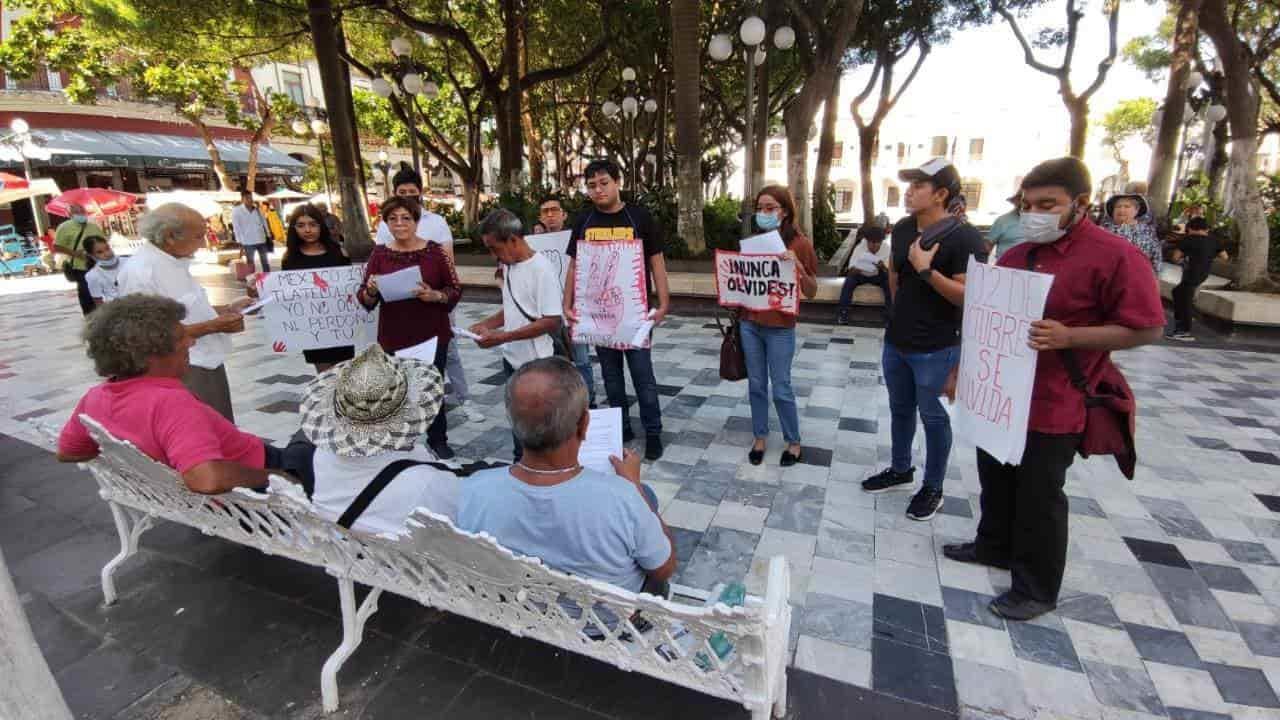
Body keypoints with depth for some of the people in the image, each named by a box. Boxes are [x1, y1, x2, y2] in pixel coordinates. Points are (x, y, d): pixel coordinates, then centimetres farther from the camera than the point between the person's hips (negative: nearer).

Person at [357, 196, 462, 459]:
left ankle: (438, 440, 26)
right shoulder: (379, 254, 2)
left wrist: (435, 295, -19)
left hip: (431, 334, -1)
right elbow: (364, 299, 4)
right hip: (393, 336, 1)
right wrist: (371, 291, -17)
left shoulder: (434, 250, -3)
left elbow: (456, 289, -1)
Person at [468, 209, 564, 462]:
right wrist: (485, 325, 1)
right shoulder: (508, 265, 7)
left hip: (535, 364, -8)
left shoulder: (541, 269, -19)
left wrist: (504, 337, -23)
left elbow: (552, 322, -23)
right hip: (511, 360, 8)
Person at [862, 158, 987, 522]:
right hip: (895, 341, 7)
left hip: (936, 348, -7)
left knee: (933, 416, 7)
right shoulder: (902, 229, 4)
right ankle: (901, 471, 38)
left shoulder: (965, 238, -17)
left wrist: (926, 270, -25)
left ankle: (933, 487, 25)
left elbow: (969, 296, -22)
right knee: (900, 409, 19)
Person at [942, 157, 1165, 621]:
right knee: (995, 478, 21)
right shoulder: (1015, 256, 7)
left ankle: (1036, 589, 24)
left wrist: (1069, 337, -29)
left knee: (1039, 496, 6)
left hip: (1053, 405, -7)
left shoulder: (1115, 256, -15)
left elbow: (1146, 329, -15)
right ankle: (994, 546, 43)